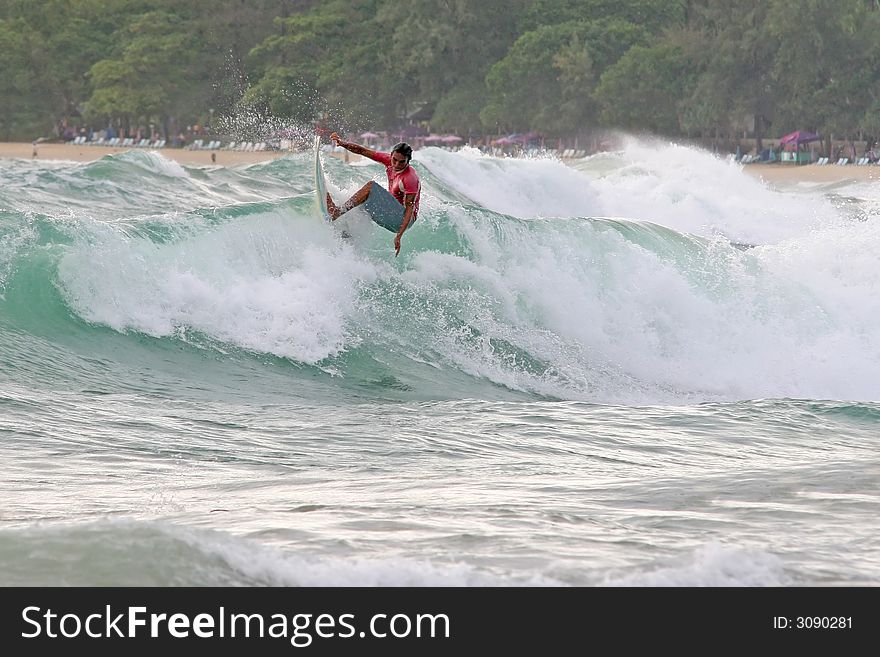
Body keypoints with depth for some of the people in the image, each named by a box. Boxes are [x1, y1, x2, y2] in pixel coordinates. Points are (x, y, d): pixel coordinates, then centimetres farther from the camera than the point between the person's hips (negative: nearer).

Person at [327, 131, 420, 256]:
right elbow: (363, 151, 2)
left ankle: (337, 212, -25)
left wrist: (399, 236, -30)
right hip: (391, 215, 9)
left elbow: (409, 209, -24)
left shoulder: (410, 178, -22)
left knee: (371, 186, -22)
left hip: (402, 219, -9)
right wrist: (343, 143, -15)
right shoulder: (389, 160, -1)